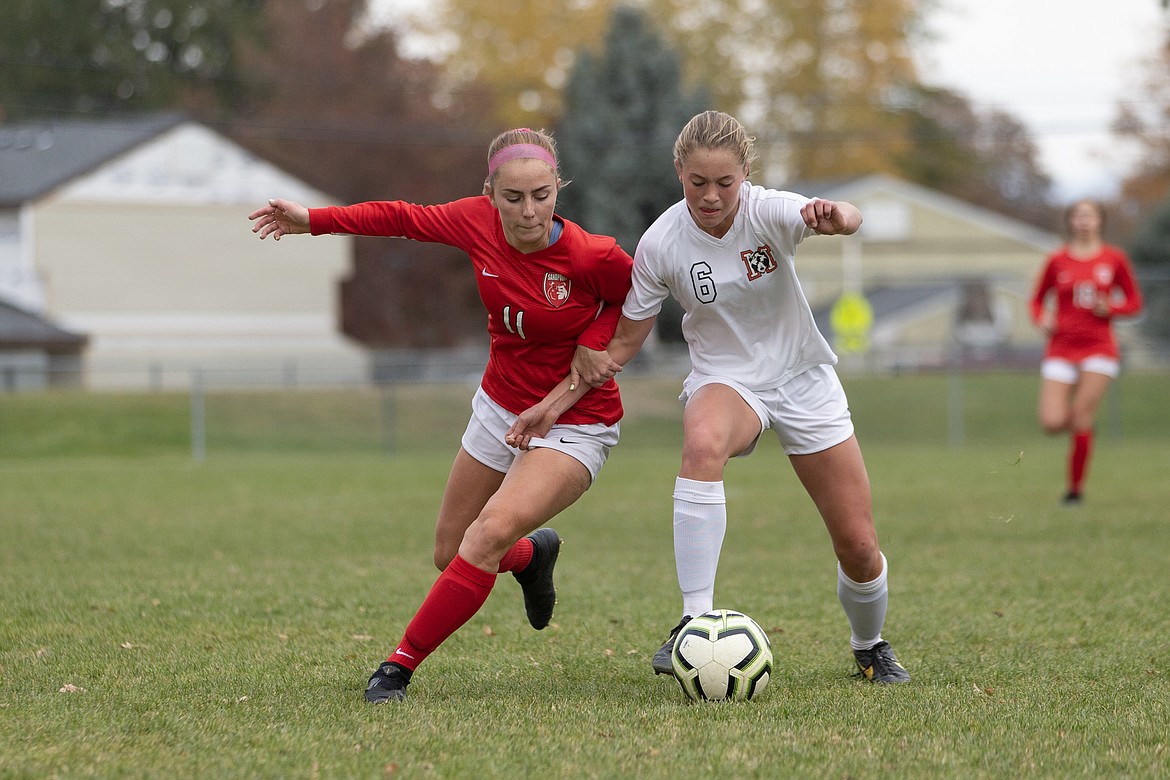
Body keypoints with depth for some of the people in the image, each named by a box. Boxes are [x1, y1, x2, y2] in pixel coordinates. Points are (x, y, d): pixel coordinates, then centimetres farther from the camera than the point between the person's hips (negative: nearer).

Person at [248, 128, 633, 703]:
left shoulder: (592, 257, -26)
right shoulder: (478, 221, -15)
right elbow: (405, 219, 4)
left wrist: (600, 343, -19)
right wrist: (312, 220, 0)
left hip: (574, 424, -6)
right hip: (500, 407, 6)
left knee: (488, 534, -26)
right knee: (450, 556, 15)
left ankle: (399, 666, -15)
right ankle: (533, 554, 49)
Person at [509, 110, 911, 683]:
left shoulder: (767, 211, -20)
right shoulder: (661, 243, -16)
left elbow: (848, 220, -40)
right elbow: (624, 340, -4)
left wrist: (835, 218, -65)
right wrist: (555, 403, -11)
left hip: (804, 379, 1)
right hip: (725, 382, -1)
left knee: (859, 548, -1)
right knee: (702, 441, -40)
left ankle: (869, 646, 33)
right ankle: (696, 622, -40)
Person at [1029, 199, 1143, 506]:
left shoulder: (1114, 258, 3)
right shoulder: (1057, 260, 3)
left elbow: (1134, 302, 10)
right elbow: (1038, 300, 13)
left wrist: (1110, 308, -10)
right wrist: (1042, 318, -8)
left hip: (1099, 349, -1)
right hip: (1061, 348, 1)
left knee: (1080, 420, -9)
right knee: (1051, 422, -11)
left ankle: (1076, 488, 5)